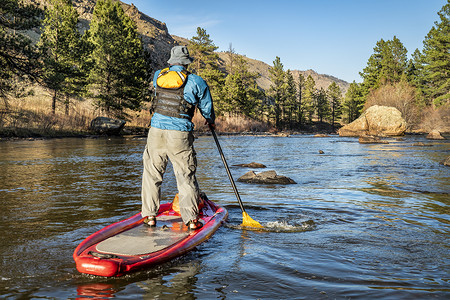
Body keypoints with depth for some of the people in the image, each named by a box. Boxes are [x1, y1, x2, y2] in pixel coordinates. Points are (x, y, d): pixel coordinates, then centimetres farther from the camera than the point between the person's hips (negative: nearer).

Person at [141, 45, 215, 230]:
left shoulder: (157, 76, 10)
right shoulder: (196, 82, -1)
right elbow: (206, 108, 9)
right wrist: (211, 121, 30)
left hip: (156, 130, 3)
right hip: (180, 134, -3)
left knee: (152, 173, 14)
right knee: (186, 175, 4)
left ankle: (149, 215, 18)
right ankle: (191, 219, 5)